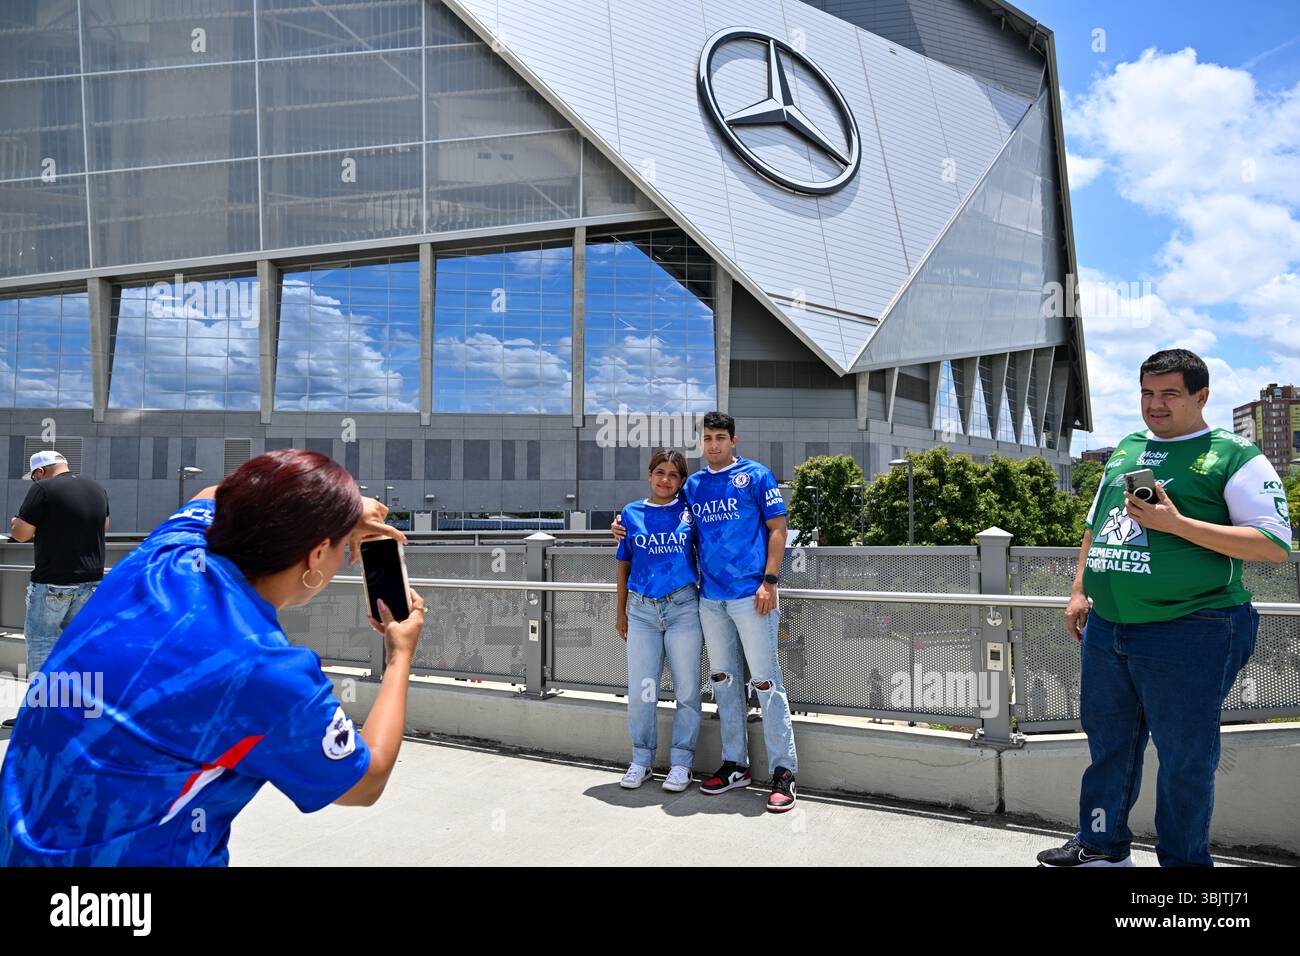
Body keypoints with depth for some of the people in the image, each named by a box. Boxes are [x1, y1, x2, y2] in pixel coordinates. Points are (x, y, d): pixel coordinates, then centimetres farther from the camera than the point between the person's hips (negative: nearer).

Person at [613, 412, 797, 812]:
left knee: (766, 681, -5)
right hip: (710, 597, 5)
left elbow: (777, 528, -3)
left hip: (751, 595, -5)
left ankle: (783, 771, 0)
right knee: (723, 681, 11)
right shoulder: (692, 485, 13)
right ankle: (735, 764, 22)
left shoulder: (756, 476, 0)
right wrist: (626, 530, 9)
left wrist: (770, 580, -13)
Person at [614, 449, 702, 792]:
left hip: (683, 608, -1)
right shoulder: (631, 513, 7)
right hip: (642, 610, 1)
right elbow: (624, 565, 14)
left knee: (686, 690, 3)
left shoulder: (689, 510, 4)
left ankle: (681, 762, 16)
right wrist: (620, 610, 15)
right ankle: (641, 760, 20)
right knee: (640, 691, 3)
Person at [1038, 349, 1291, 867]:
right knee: (1107, 742, 18)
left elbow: (1275, 544, -13)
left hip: (1187, 635, -6)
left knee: (1185, 759, 5)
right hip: (1106, 630, 7)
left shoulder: (1234, 456, -6)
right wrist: (1080, 589, 15)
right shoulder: (1124, 450, 14)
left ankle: (1182, 860, 23)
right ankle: (1102, 844, 35)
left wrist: (1176, 523, -20)